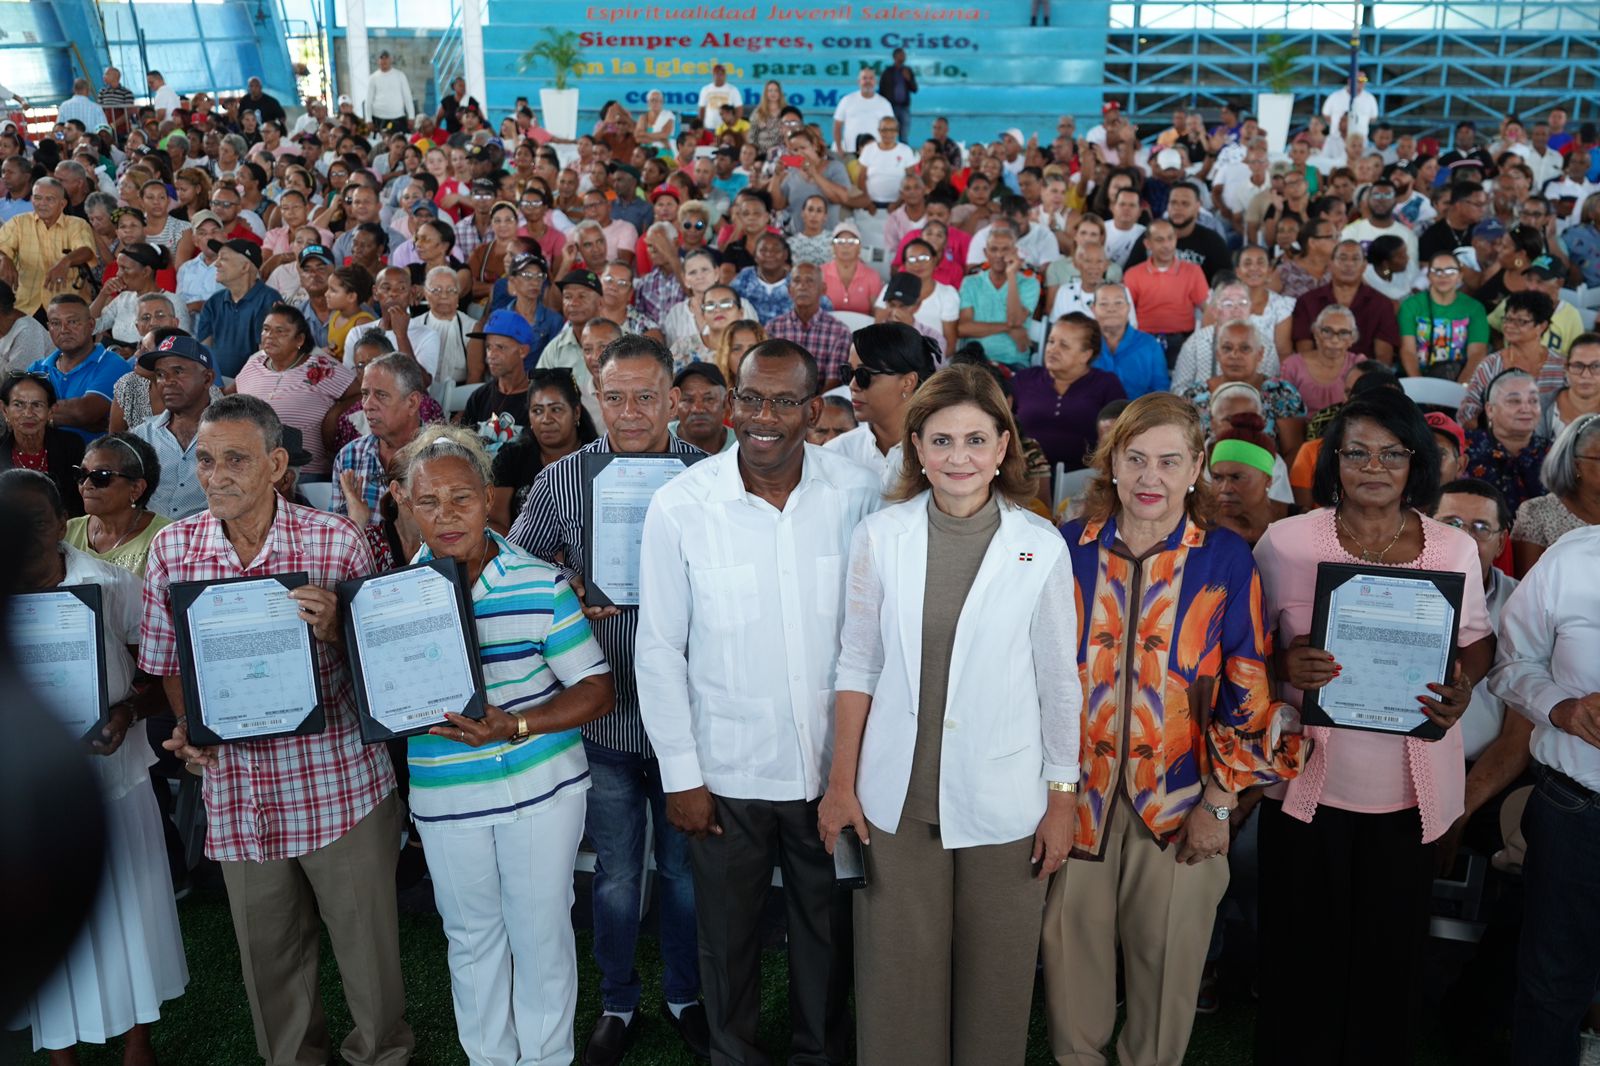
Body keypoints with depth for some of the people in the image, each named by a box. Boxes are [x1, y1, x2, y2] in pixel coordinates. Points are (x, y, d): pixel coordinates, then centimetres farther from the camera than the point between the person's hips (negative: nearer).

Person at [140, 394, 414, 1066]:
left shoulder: (336, 541, -8)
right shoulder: (173, 548, 1)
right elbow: (165, 660, 12)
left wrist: (333, 630, -22)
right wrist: (188, 727, -5)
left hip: (340, 781, -2)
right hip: (236, 789, 3)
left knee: (366, 940, 10)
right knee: (268, 949, 18)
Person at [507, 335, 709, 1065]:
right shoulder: (561, 481, -4)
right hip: (602, 715, 1)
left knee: (686, 867, 17)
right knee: (615, 874, 16)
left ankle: (685, 996, 40)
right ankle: (617, 1004, 38)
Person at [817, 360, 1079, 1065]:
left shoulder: (1041, 547, -3)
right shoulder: (879, 536, -2)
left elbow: (1059, 682, 2)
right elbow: (858, 667, 3)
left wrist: (1062, 800, 3)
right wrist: (841, 785, 2)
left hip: (1002, 799, 0)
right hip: (897, 798, 1)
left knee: (995, 979, 11)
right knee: (898, 978, 9)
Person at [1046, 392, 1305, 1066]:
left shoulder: (1225, 559, -5)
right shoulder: (1067, 548, -3)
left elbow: (1247, 691, -2)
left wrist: (1218, 802, -4)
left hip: (1179, 802, -1)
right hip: (1077, 793, 1)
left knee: (1168, 957, 13)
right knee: (1073, 945, 13)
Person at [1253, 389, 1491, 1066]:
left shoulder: (1455, 549, 2)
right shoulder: (1286, 540, -3)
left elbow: (1477, 642, 13)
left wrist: (1462, 687, -8)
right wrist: (1285, 665, -19)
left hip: (1410, 789, 2)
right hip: (1306, 779, -2)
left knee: (1390, 953, 13)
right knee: (1301, 953, 7)